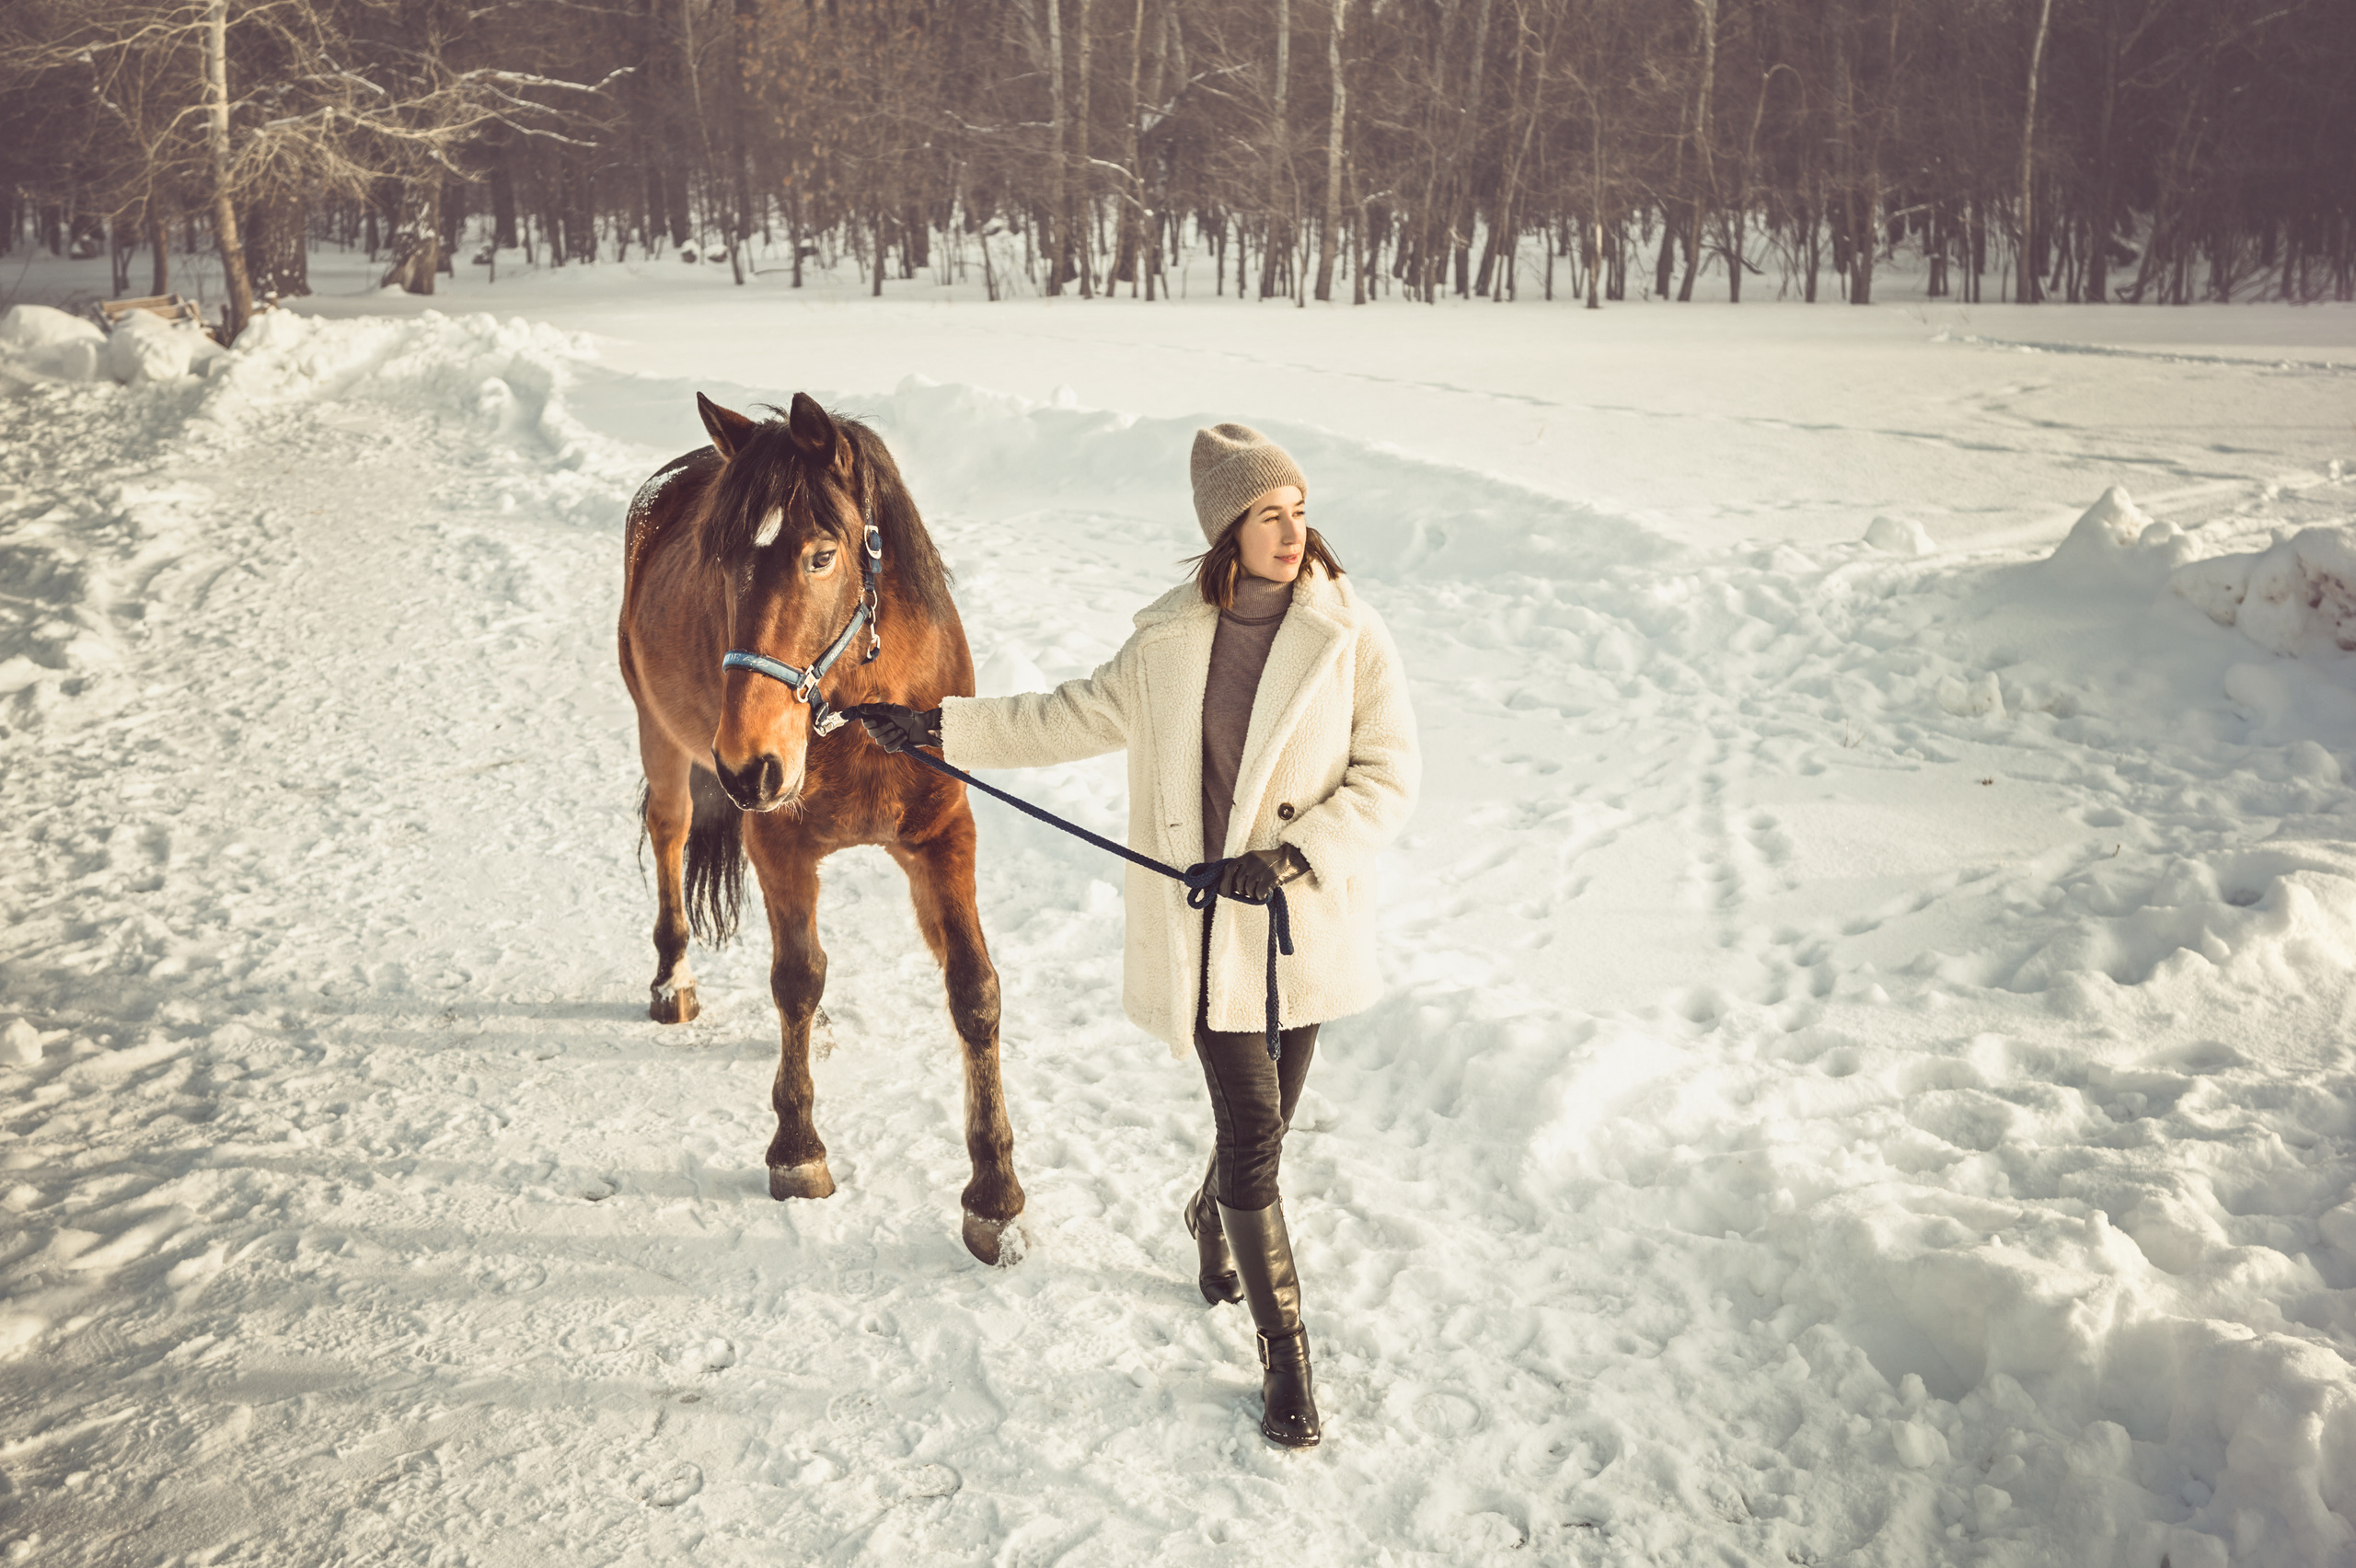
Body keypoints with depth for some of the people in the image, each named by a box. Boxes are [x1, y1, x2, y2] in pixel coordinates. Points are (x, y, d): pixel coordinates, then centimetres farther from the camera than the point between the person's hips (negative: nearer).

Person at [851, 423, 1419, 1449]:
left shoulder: (1351, 636, -8)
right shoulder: (1170, 640, -2)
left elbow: (1390, 778, -6)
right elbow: (1077, 718, 11)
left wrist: (1299, 855, -19)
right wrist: (939, 727, 8)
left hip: (1309, 924, 0)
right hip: (1206, 928, 0)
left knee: (1263, 1123, 14)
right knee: (1254, 1137, -4)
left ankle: (1213, 1215, 50)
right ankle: (1284, 1348, 12)